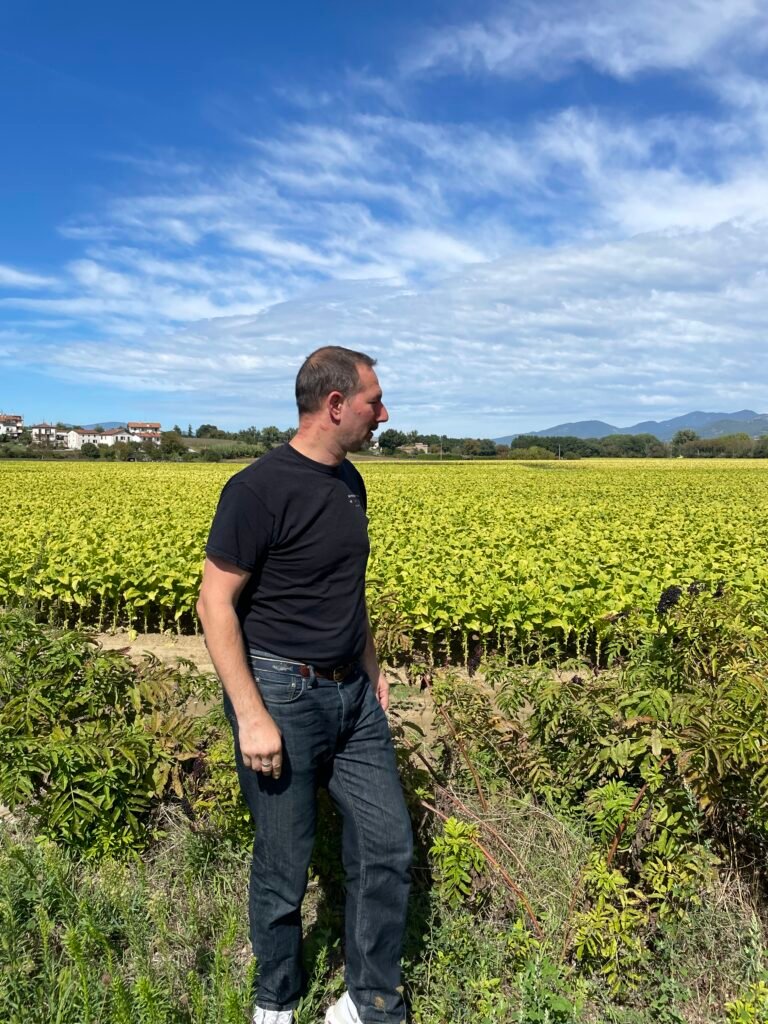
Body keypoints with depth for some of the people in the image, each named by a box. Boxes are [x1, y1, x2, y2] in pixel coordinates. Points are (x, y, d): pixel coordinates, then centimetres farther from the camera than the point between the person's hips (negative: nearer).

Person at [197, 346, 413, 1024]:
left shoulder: (349, 482, 8)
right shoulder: (259, 491, -17)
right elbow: (215, 604, -16)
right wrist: (251, 716, -19)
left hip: (351, 694, 8)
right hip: (281, 695, -7)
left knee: (388, 847, 10)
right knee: (284, 867, 10)